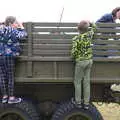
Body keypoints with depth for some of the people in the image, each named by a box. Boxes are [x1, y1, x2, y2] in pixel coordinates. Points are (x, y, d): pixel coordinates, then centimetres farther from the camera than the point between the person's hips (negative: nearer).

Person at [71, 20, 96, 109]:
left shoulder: (76, 39, -13)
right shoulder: (89, 35, 2)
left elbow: (74, 52, -14)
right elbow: (94, 27, 25)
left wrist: (74, 56, 6)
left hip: (81, 62, -5)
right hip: (89, 61, 6)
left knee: (77, 82, 8)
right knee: (86, 82, 9)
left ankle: (78, 102, 14)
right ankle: (86, 103, 13)